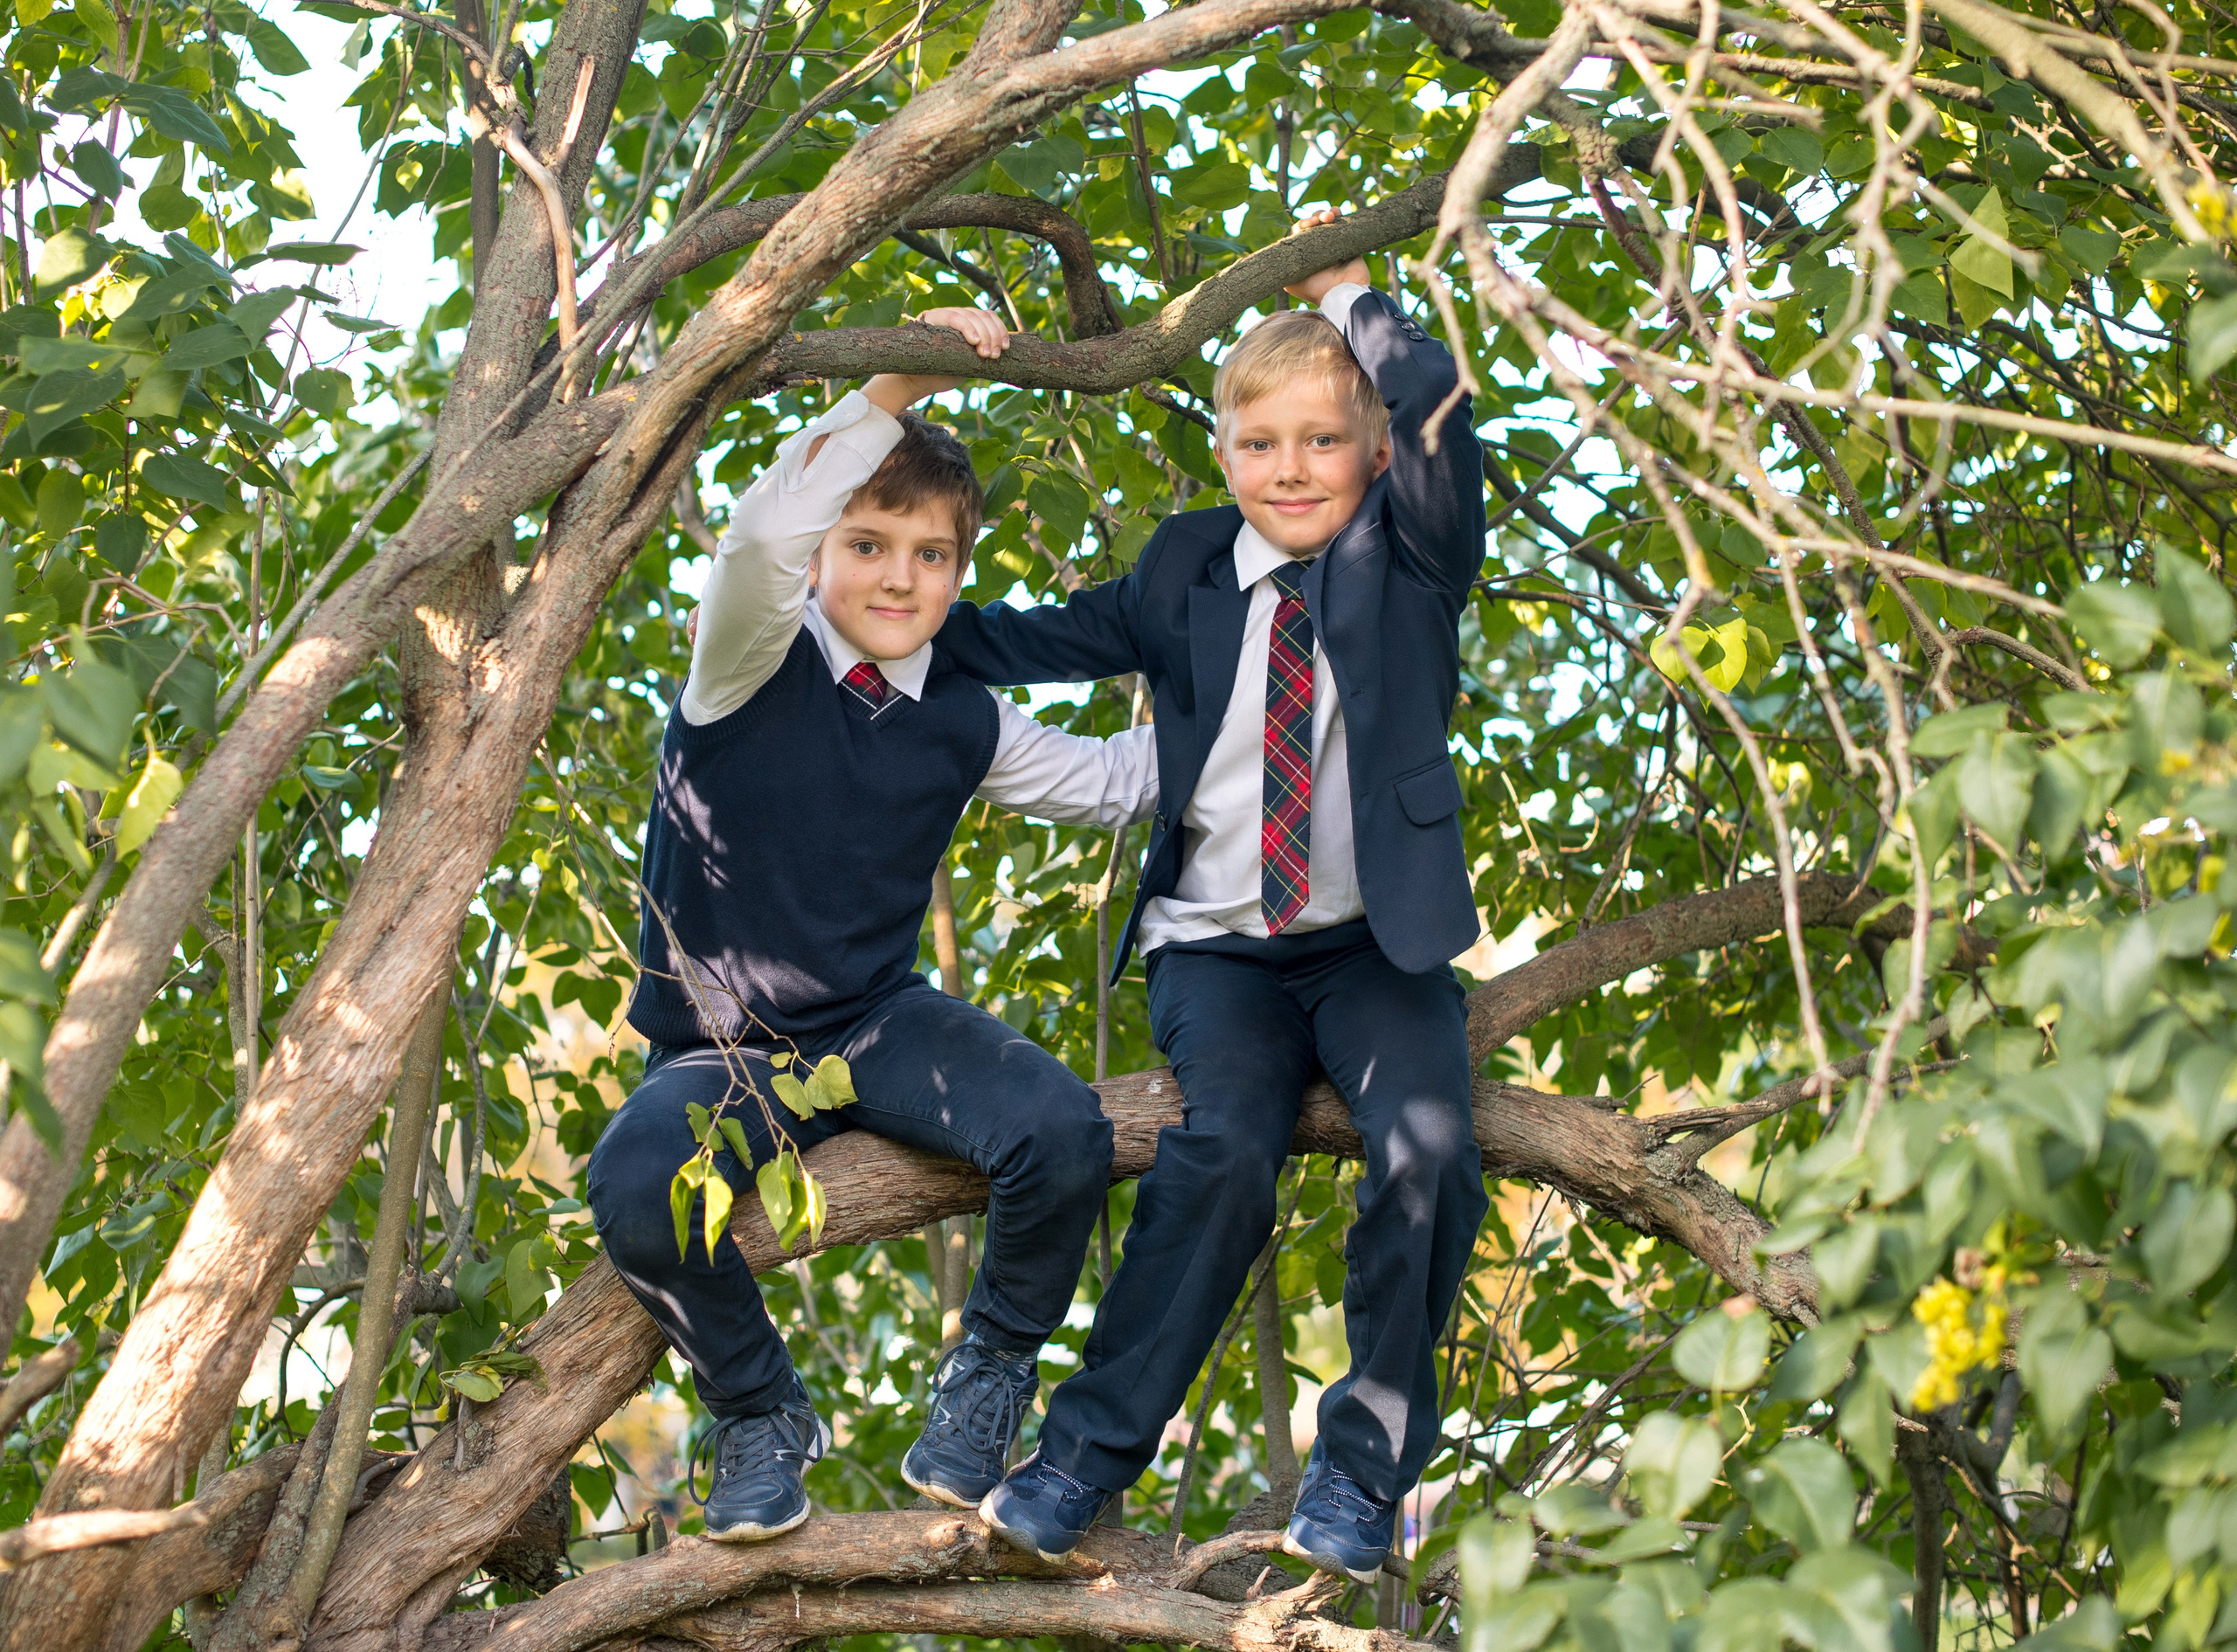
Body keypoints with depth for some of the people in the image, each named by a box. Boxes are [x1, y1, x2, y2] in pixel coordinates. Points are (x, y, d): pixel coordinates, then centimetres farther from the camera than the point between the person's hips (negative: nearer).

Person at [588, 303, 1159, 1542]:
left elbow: (1111, 782, 20)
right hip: (721, 1053, -3)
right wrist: (894, 387, -33)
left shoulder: (962, 726, 5)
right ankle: (760, 1415, -3)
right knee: (634, 1189, -34)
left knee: (1062, 1131, -27)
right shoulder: (756, 665, -8)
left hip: (881, 1022, 3)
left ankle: (991, 1372, 2)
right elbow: (761, 537, -30)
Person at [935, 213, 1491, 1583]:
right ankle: (1092, 1450, -14)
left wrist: (1346, 295, -4)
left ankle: (1366, 1461, -6)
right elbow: (1035, 643, 15)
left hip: (1376, 943, -1)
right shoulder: (1187, 572, 10)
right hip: (1217, 945, 1)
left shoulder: (1413, 560, 3)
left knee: (1429, 1147, -26)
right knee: (1228, 1147, -26)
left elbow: (1439, 415, -15)